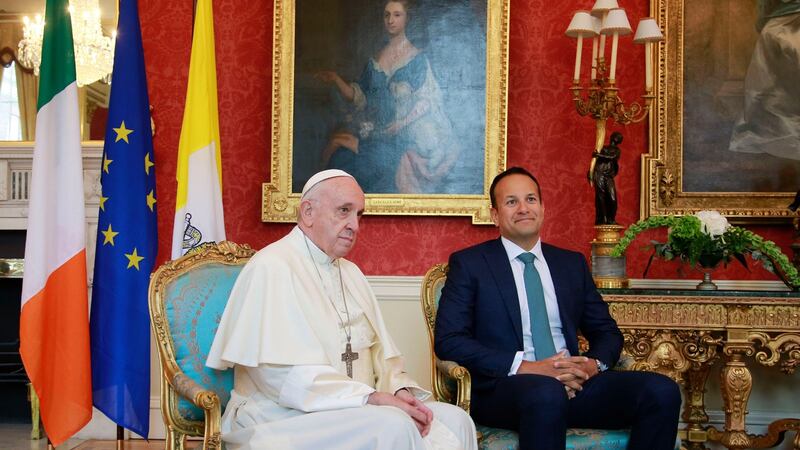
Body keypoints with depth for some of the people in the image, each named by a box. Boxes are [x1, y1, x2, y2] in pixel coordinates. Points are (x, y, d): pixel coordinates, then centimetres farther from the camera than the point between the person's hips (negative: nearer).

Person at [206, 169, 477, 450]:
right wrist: (369, 398, -25)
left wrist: (399, 391, -10)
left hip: (349, 412, 8)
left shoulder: (350, 272, 17)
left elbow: (380, 354, 12)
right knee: (392, 426, -31)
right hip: (283, 420, -8)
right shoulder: (271, 267, -11)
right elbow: (283, 374, -21)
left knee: (454, 420, -11)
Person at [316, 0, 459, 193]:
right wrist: (336, 80, -5)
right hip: (376, 131, 5)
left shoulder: (417, 59, 0)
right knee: (338, 142, -19)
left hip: (404, 134, -5)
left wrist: (397, 126, -17)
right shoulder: (375, 61, 13)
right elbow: (358, 96, 11)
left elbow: (425, 102, -6)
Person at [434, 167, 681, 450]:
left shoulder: (572, 263, 20)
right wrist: (525, 367, -16)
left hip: (576, 383, 5)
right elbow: (448, 340, -4)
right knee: (547, 393, -40)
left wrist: (594, 364, -4)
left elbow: (607, 331, 22)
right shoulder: (469, 264, 6)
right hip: (505, 386, -5)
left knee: (661, 391, -21)